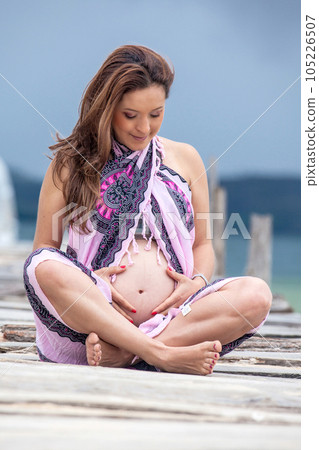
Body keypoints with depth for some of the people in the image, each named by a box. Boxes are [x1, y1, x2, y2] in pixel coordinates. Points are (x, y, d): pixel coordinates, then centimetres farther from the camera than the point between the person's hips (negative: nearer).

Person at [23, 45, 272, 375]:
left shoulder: (184, 158, 19)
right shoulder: (71, 163, 11)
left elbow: (202, 242, 22)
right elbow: (44, 247, 9)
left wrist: (198, 281, -1)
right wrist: (86, 280, -11)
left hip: (170, 315, 2)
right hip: (93, 315, -2)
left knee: (256, 295, -24)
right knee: (43, 266, -32)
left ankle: (119, 353, -31)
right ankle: (161, 355, -37)